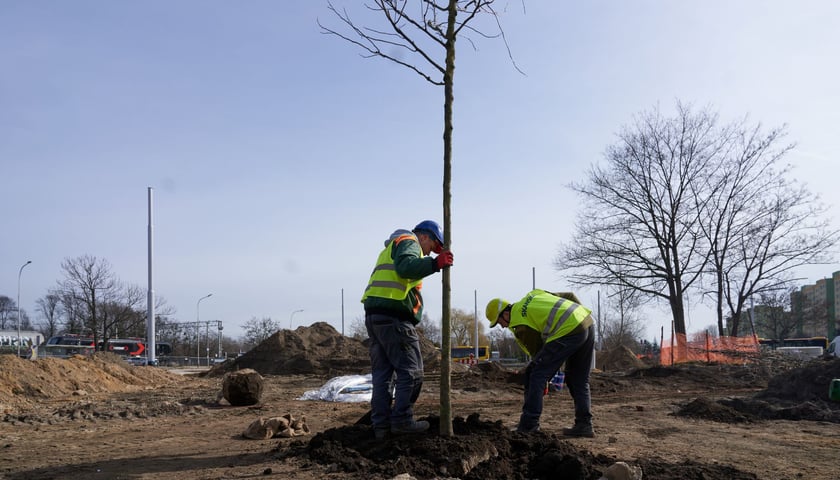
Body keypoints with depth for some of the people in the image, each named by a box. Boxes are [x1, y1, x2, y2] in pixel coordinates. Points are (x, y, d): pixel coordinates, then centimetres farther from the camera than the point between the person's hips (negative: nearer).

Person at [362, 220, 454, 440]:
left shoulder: (390, 248, 32)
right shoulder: (409, 242, 1)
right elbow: (405, 266, -20)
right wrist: (435, 263, -29)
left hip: (373, 314, 9)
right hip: (394, 315, -9)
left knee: (382, 372, 8)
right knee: (410, 370, -3)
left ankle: (381, 425, 6)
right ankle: (401, 420, -4)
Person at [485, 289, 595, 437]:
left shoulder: (520, 324, 1)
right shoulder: (532, 295, 25)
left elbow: (537, 351, 5)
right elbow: (568, 296, 24)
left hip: (568, 331, -9)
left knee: (536, 375, -2)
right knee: (579, 381, 19)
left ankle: (528, 426, -1)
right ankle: (584, 425, 19)